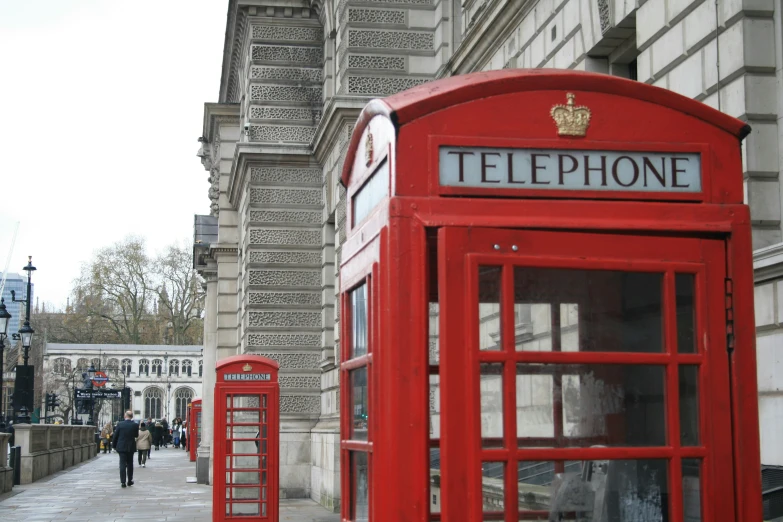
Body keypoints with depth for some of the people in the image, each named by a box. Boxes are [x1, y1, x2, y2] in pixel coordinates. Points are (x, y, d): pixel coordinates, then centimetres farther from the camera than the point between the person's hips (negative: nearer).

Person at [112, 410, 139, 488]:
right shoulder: (135, 425, -8)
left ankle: (123, 481, -8)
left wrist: (114, 446, 8)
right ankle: (130, 481, 22)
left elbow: (115, 436, -3)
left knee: (122, 464, 0)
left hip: (121, 447, -1)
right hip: (131, 447, 1)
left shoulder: (120, 424, -9)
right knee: (130, 464, 15)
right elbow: (136, 435, 4)